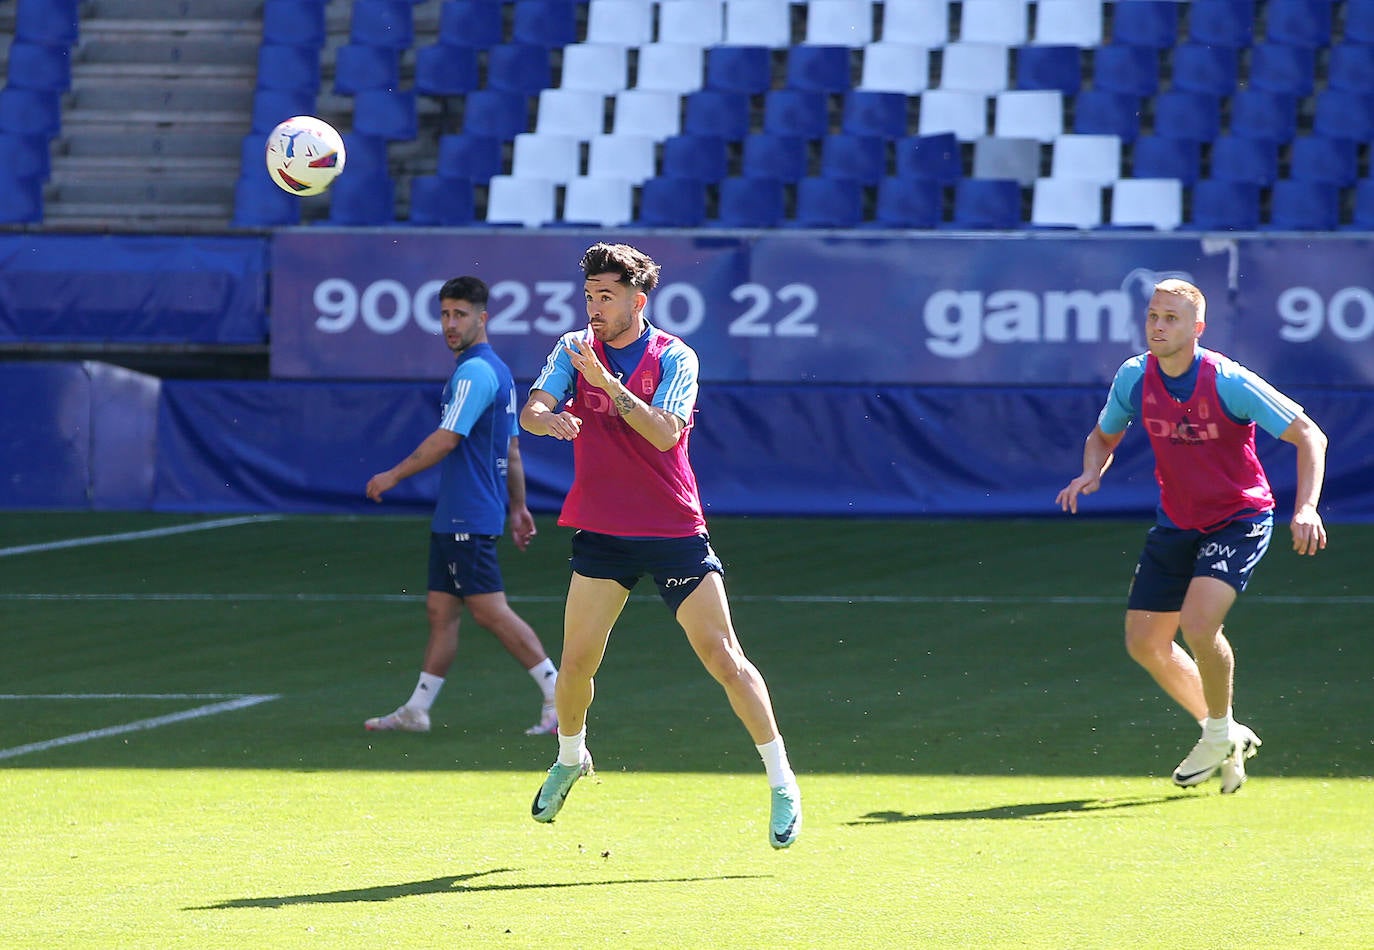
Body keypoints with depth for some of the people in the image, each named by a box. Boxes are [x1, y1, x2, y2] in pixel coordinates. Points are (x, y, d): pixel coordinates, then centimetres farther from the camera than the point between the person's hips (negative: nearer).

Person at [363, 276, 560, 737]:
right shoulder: (497, 372, 16)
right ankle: (417, 710, 15)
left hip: (468, 519, -10)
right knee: (441, 610, 11)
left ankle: (559, 696, -10)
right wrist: (519, 507, 25)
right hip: (454, 518, 10)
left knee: (490, 610, -10)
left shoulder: (474, 373, -15)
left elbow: (446, 439, -19)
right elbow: (512, 449, 21)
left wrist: (394, 475, -10)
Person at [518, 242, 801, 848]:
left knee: (722, 655, -9)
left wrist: (609, 385, -28)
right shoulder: (574, 350, 4)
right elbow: (531, 410, -7)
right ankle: (570, 760, 30)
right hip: (601, 534, 3)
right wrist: (549, 417, -30)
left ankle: (781, 782, -3)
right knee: (577, 661, 2)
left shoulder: (674, 358, -6)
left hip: (675, 533, -3)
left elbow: (665, 433, -19)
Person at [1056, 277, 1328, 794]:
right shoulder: (1133, 378, -7)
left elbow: (1309, 436, -17)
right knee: (1145, 642, 4)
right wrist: (1091, 472, -10)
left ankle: (1221, 734, 1)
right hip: (1176, 523, 6)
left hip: (1238, 520, -6)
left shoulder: (1229, 382, -22)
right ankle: (1224, 735, 25)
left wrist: (1306, 508, -30)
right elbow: (1104, 435, 13)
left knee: (1199, 623, -26)